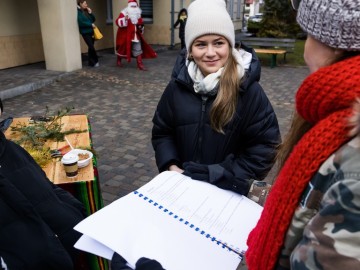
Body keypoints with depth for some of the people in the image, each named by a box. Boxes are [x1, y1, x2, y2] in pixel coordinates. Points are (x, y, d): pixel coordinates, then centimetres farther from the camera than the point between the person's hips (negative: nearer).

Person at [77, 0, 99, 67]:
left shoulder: (87, 11, 13)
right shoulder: (79, 12, -8)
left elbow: (93, 19, 12)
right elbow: (81, 23, -17)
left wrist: (90, 13, -2)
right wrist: (91, 24, -13)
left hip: (91, 31, 7)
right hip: (85, 32, -7)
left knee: (91, 47, 10)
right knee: (91, 47, -10)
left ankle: (91, 62, 17)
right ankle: (95, 61, 4)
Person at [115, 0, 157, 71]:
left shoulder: (137, 15, 8)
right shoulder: (124, 14, -12)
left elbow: (140, 23, 24)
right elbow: (118, 22, -23)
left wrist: (141, 27, 5)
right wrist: (124, 19, -38)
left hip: (136, 36, 5)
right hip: (125, 36, -4)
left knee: (138, 50, -2)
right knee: (123, 48, 12)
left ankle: (140, 65, -1)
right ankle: (118, 60, 37)